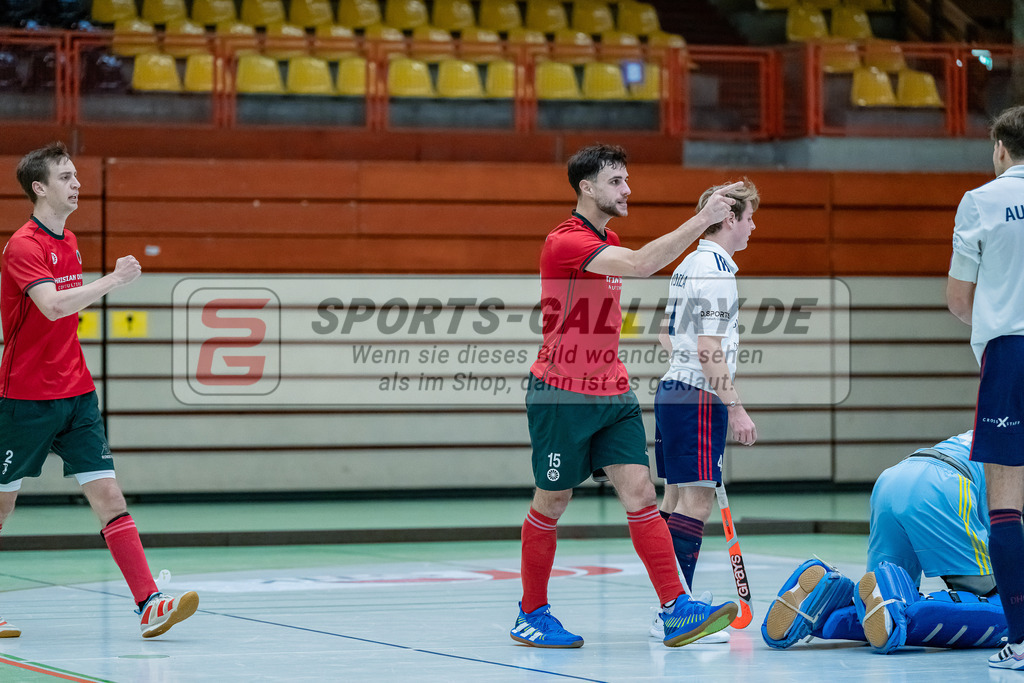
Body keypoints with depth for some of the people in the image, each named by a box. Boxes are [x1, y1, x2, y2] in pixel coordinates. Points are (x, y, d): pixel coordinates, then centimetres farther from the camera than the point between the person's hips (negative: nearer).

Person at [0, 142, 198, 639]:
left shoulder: (68, 242, 12)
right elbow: (52, 306, -30)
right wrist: (112, 280, -29)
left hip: (75, 393, 7)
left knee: (107, 493, -6)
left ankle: (149, 604, -15)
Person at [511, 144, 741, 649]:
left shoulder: (608, 241, 12)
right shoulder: (566, 241, -17)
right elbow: (640, 264, -33)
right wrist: (701, 221, -32)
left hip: (611, 392, 7)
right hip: (561, 394, -7)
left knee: (640, 491, -6)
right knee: (552, 502, 4)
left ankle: (676, 611, -14)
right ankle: (531, 615, 19)